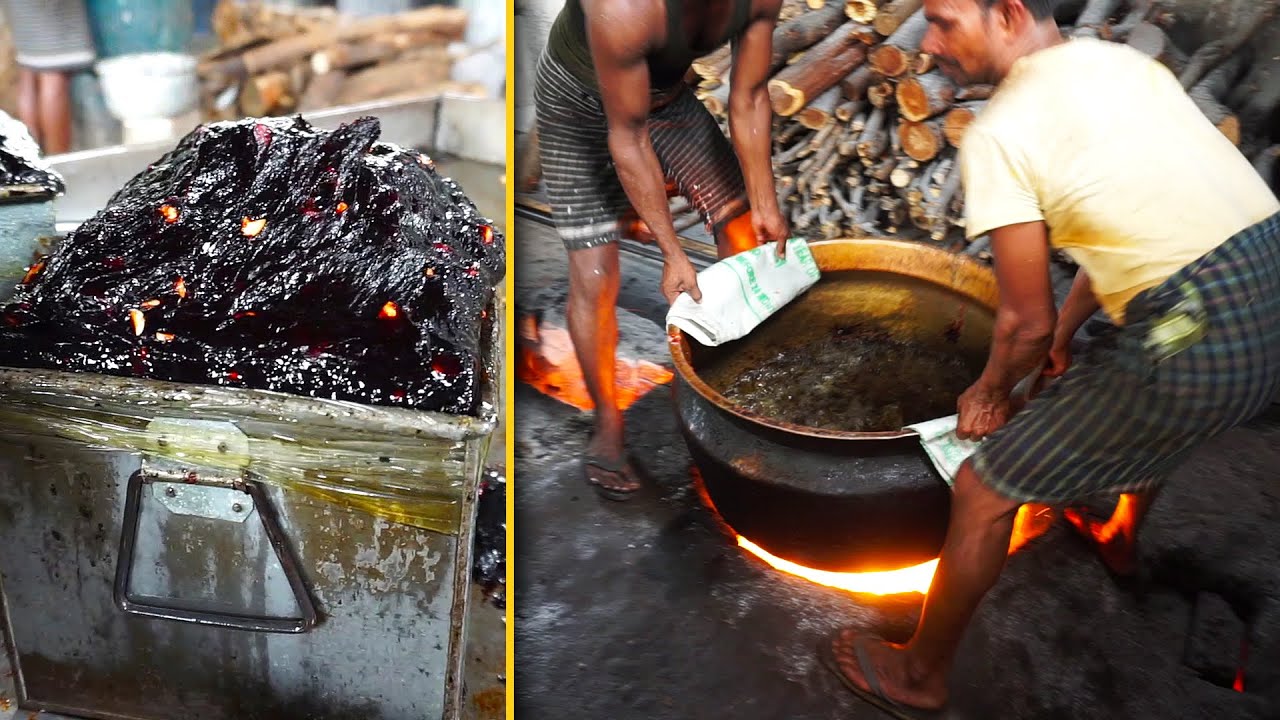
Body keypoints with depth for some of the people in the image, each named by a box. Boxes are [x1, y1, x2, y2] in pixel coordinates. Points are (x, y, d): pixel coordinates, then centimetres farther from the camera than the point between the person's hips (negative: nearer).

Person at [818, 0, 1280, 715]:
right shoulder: (1121, 59, 12)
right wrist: (1067, 332, 27)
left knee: (984, 492, 5)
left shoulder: (999, 133, -10)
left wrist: (992, 393, 13)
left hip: (1201, 346, -9)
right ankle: (1122, 539, 65)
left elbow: (1028, 322, -6)